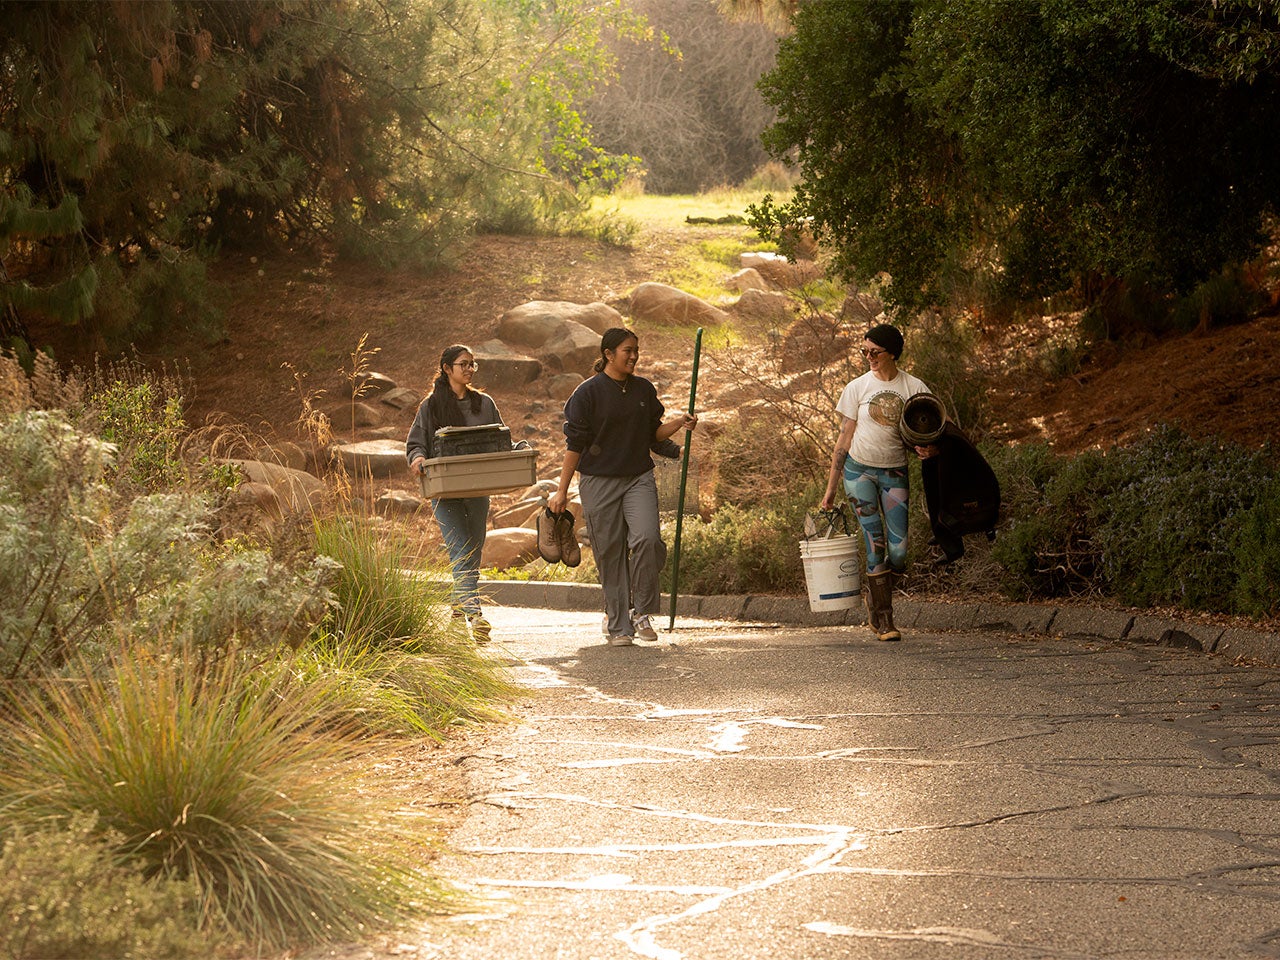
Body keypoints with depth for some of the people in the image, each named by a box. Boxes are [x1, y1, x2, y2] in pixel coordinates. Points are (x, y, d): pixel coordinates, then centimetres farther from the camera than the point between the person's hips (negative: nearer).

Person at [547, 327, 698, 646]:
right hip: (599, 481, -3)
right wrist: (562, 490, -5)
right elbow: (575, 443, -4)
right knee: (610, 552, 0)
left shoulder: (644, 390, 9)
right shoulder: (588, 392, -5)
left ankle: (641, 611, -5)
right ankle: (618, 625, 10)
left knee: (647, 537, -19)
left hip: (639, 478, 3)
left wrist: (678, 424, -3)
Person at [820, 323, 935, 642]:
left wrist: (930, 450, -22)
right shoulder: (857, 387, 2)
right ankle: (883, 620, -6)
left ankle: (875, 598, 23)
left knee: (898, 551, -7)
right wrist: (830, 488, 5)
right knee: (875, 543, -11)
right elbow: (844, 439, 6)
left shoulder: (914, 388, 0)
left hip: (894, 473, 1)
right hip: (859, 470, -1)